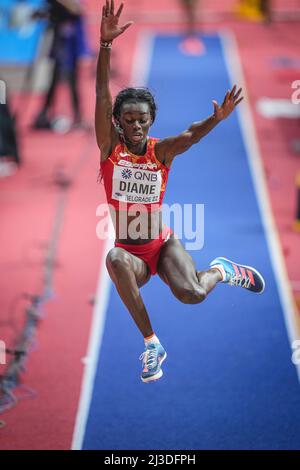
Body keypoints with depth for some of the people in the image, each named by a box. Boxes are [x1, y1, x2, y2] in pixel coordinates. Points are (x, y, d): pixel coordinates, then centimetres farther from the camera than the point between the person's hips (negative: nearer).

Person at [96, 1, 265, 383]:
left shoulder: (161, 151, -6)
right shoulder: (110, 147, -7)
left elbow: (189, 136, -27)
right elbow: (102, 96, -18)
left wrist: (217, 118, -49)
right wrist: (106, 43, -31)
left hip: (163, 244, 0)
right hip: (129, 251, 0)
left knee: (192, 294, -28)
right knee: (114, 259, -36)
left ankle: (220, 271, 12)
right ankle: (151, 344, -25)